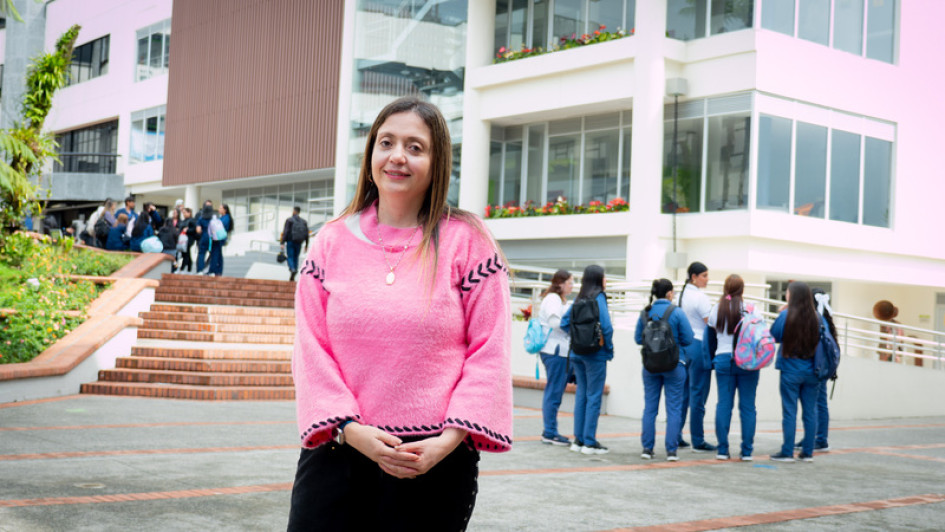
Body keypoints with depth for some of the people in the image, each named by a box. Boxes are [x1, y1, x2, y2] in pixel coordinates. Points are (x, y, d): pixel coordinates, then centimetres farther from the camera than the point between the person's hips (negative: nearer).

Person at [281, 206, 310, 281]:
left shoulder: (289, 220, -4)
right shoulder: (303, 221, 8)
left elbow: (285, 232, -10)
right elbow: (306, 234, 6)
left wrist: (282, 243, -12)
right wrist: (306, 244, 13)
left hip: (290, 241, -4)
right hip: (299, 243, 4)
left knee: (290, 257, 0)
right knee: (296, 258, 12)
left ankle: (292, 269, -30)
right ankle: (292, 277, 7)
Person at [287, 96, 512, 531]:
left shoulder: (467, 241, 1)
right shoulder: (331, 242, 8)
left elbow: (489, 352, -2)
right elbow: (311, 350, 4)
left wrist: (451, 438, -13)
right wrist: (349, 429, -10)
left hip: (435, 462, -2)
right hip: (336, 451, 2)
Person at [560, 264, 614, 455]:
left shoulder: (579, 298, 8)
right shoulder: (598, 298, -12)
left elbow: (565, 322, 10)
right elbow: (606, 327, -20)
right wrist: (609, 349, -8)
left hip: (577, 353, 7)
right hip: (596, 354, -7)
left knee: (581, 394, 12)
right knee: (594, 396, -1)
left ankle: (578, 439, 16)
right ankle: (590, 442, 2)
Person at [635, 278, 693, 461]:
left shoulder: (645, 312, 0)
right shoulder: (677, 312, -9)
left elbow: (638, 339, 5)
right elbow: (688, 339, -8)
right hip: (674, 365, -3)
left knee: (649, 407, 10)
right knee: (673, 408, 3)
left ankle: (647, 448, 11)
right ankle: (671, 450, 2)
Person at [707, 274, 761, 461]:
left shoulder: (716, 309, 3)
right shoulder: (752, 309, -2)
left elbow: (711, 335, 9)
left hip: (723, 359, 1)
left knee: (724, 405, 5)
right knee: (747, 406, 4)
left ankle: (722, 449, 4)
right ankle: (747, 451, 4)